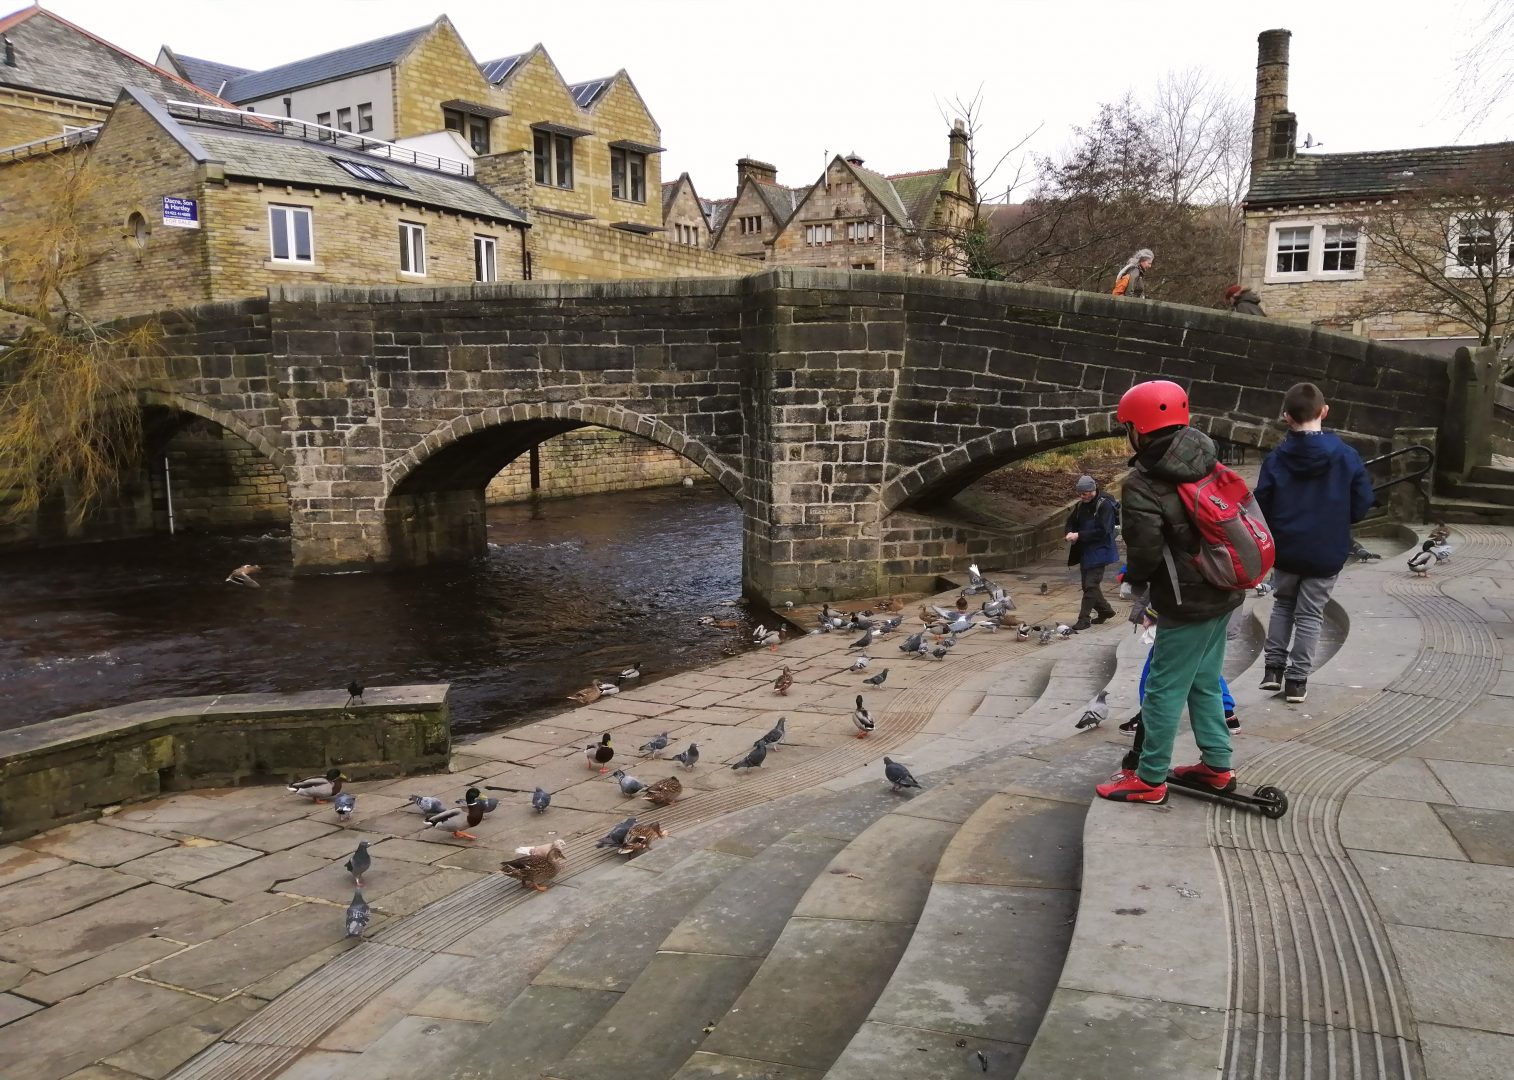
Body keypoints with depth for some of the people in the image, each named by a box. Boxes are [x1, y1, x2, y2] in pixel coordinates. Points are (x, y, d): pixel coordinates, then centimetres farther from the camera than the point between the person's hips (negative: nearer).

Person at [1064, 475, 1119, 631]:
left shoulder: (1105, 505, -16)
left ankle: (1083, 619, -6)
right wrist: (1070, 533, -7)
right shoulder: (1080, 505, 7)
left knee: (1091, 585, -9)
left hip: (1099, 551, -8)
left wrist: (1079, 535, -25)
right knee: (1088, 584, 15)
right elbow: (1071, 522, 16)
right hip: (1084, 551, 8)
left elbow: (1102, 531, -22)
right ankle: (1105, 610, 32)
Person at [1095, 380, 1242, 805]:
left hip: (1187, 604, -8)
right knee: (1205, 682, 20)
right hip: (1223, 594, 8)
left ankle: (1150, 779, 13)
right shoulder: (1209, 463, 3)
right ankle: (1217, 765, 30)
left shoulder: (1143, 484, -20)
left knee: (1165, 689, 3)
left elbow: (1145, 551, -23)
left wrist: (1134, 577, -2)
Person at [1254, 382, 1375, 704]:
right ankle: (1296, 680, 13)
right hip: (1327, 552, -1)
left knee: (1283, 604, 22)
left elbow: (1261, 507, -7)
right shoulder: (1346, 456, -11)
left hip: (1286, 549, 1)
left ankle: (1273, 667, 20)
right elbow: (1361, 505, -6)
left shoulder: (1276, 458, -11)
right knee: (1309, 614, 11)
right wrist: (1336, 520, 14)